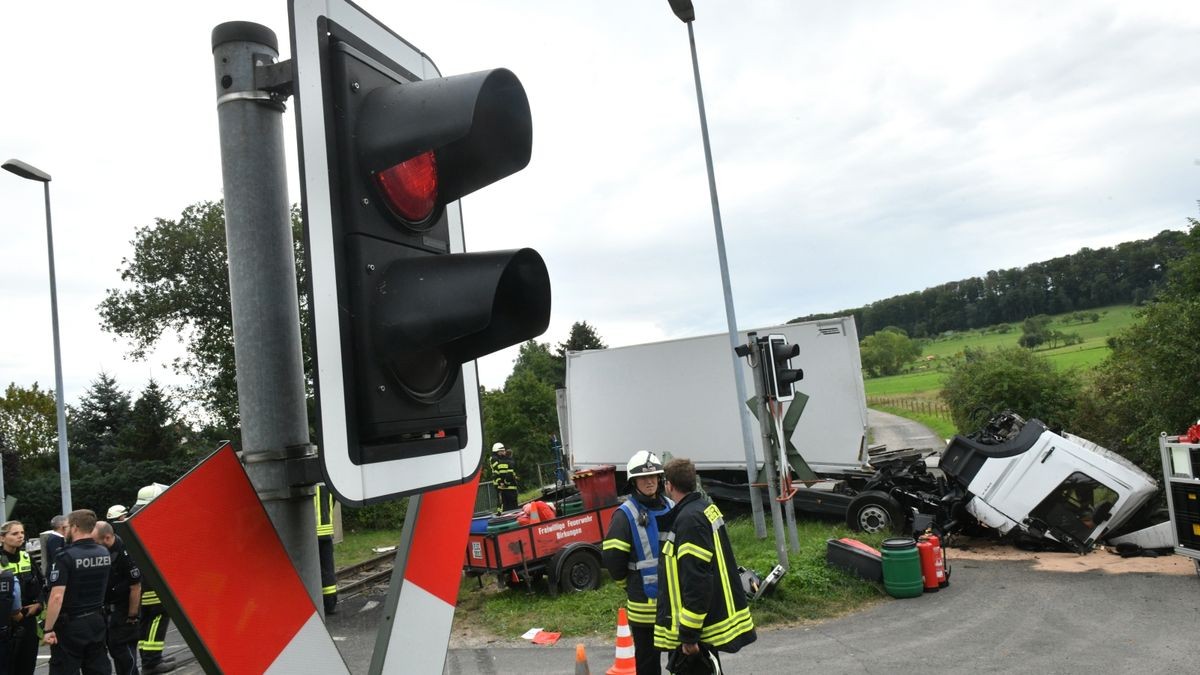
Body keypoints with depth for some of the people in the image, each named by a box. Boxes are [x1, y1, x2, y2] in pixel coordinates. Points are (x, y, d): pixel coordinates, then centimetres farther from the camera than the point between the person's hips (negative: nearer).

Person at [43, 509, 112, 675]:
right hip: (97, 621, 5)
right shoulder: (105, 553, 2)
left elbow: (57, 597, -21)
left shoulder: (66, 557, -16)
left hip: (70, 624, -5)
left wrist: (49, 629, -15)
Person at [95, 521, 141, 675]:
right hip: (107, 608, 8)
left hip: (123, 610, -8)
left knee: (123, 648, -5)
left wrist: (132, 616, -15)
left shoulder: (125, 553, -23)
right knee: (112, 646, 14)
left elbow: (136, 587, -19)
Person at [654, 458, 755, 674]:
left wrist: (689, 635, -21)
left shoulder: (690, 519, -23)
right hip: (715, 615, 10)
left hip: (700, 625, -10)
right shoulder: (707, 508, 7)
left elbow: (697, 581, -26)